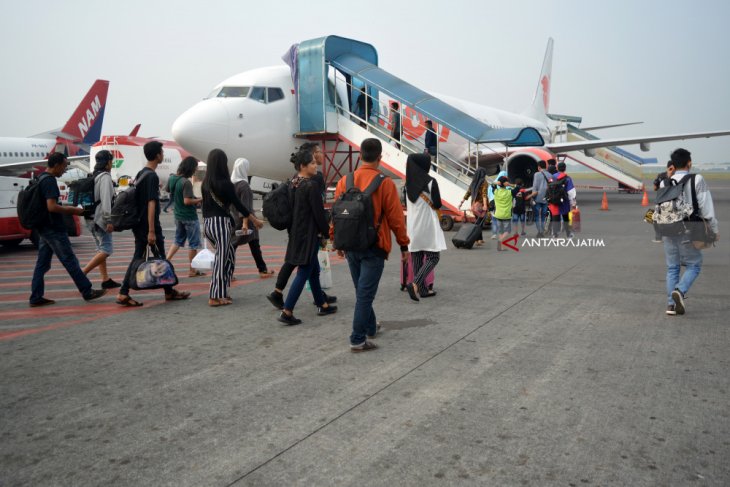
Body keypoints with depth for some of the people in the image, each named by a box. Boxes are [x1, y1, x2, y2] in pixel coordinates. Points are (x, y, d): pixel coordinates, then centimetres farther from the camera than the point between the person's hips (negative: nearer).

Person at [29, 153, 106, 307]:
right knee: (70, 261, -2)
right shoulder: (50, 181, -17)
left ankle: (36, 298, 13)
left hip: (44, 228, 10)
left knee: (42, 263, 10)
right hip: (53, 229, -10)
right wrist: (71, 210, -12)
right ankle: (87, 291, 6)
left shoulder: (41, 179, 14)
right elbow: (52, 207, -25)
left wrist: (67, 209, 15)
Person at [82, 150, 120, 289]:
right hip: (100, 219, -10)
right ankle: (82, 273, -13)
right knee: (106, 249, -8)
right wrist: (109, 220, -21)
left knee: (101, 249, 11)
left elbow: (93, 197, 17)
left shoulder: (94, 177, 16)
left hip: (92, 218, 10)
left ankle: (106, 280, 13)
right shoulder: (105, 177, -13)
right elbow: (105, 200, -20)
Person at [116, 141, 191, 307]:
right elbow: (151, 204, -21)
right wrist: (151, 231, -23)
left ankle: (123, 294, 3)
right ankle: (170, 292, 17)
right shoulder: (152, 176, -16)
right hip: (149, 226, -8)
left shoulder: (140, 174, 13)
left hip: (138, 224, 8)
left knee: (137, 258, 7)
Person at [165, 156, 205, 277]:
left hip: (178, 215, 8)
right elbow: (187, 201, -26)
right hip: (189, 216, -8)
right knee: (193, 243, 6)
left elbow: (170, 194, 14)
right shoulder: (186, 182, -23)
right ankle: (192, 270, 14)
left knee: (178, 240, 22)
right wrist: (199, 200, -12)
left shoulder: (171, 179, 2)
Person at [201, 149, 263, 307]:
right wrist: (254, 220, 0)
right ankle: (216, 297, 5)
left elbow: (205, 204, 12)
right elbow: (238, 204, -9)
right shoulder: (225, 184, -12)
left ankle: (221, 292, 20)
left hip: (207, 223, 7)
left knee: (229, 254, 19)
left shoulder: (205, 183, 8)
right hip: (221, 222, -7)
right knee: (221, 259, 1)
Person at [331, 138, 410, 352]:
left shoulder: (345, 181, 0)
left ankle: (370, 327, 35)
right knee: (366, 294, 0)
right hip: (374, 247, -5)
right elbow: (395, 217, -9)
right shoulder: (385, 183, -11)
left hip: (351, 246, 5)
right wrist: (404, 245, 2)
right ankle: (358, 340, 3)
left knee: (361, 291, 19)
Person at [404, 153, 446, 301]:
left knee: (417, 258, 9)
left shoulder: (409, 183, 4)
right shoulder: (430, 181, -12)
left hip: (412, 225, 6)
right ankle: (415, 284, -17)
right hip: (428, 224, -6)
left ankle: (423, 289, 14)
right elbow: (438, 205, -7)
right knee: (433, 257, 1)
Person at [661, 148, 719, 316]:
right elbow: (706, 207, -6)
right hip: (688, 232, -3)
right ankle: (680, 291, -14)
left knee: (672, 268, 10)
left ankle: (671, 304, 9)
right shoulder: (697, 180, -6)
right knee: (694, 265, 9)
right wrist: (714, 229, 0)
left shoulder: (665, 183, 4)